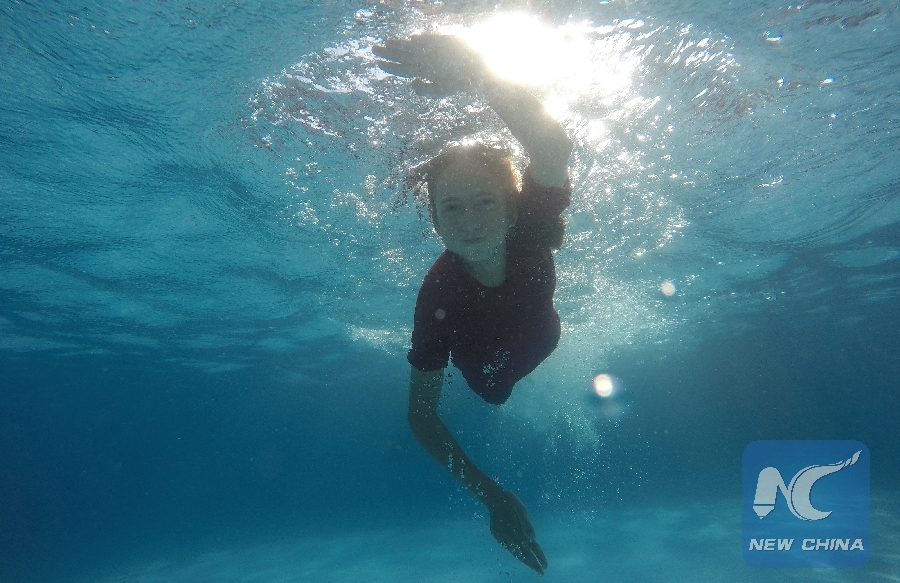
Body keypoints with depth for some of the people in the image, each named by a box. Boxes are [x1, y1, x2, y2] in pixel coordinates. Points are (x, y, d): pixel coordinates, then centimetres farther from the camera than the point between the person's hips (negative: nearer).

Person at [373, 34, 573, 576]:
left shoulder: (531, 233, -42)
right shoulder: (437, 296, -44)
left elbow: (554, 147, -65)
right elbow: (422, 413, -36)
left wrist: (478, 71, -80)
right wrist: (491, 495, -43)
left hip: (541, 347, 2)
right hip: (487, 381, -1)